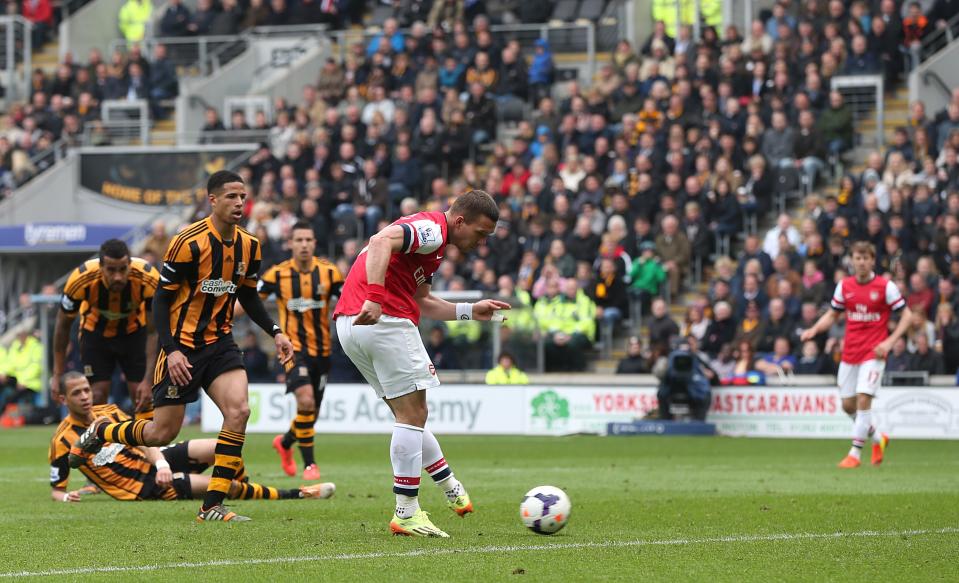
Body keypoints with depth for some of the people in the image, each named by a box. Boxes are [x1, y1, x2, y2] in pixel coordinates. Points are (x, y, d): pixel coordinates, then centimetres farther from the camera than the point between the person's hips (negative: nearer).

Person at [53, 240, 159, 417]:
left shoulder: (149, 280, -35)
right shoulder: (80, 281, -33)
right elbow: (63, 325, -16)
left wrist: (149, 380, -29)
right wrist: (58, 375, -13)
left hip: (134, 331, 0)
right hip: (95, 333, 0)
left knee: (143, 397, -8)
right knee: (97, 396, -9)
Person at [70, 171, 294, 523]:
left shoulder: (249, 246, 2)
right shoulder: (189, 243, -17)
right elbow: (161, 299, -13)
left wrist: (275, 332, 4)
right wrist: (171, 350, -22)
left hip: (219, 341, 5)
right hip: (183, 345, -5)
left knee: (238, 410, -18)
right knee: (162, 433, -1)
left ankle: (212, 507, -12)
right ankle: (98, 432, 30)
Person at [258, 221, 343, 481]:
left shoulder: (329, 272, -2)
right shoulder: (277, 274, -5)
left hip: (321, 349, 3)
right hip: (294, 347, -3)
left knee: (311, 411, 11)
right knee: (306, 400, -24)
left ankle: (284, 443, 43)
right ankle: (309, 463, -13)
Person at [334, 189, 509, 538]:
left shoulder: (430, 238, 23)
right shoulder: (432, 229, -9)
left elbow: (422, 303, 28)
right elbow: (381, 242, -27)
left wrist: (471, 311, 23)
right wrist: (374, 298, -36)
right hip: (386, 322, -10)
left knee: (409, 415, 18)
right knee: (413, 416, -2)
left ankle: (452, 490, 30)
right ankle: (406, 514, -1)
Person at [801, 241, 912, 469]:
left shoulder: (886, 286, -7)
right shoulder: (844, 286, 5)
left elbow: (906, 315, -3)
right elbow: (832, 314, 16)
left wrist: (889, 342, -14)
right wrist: (814, 330, -3)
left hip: (873, 352, -5)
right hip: (850, 353, 5)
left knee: (864, 399, -17)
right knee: (847, 404, 7)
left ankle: (855, 453, -9)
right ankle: (878, 438, 32)